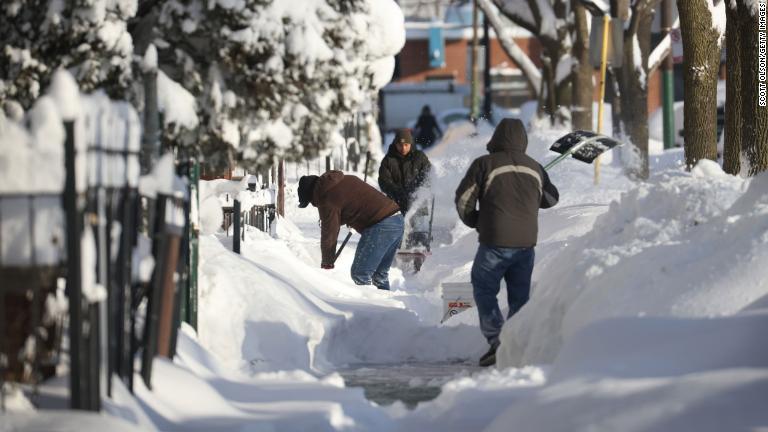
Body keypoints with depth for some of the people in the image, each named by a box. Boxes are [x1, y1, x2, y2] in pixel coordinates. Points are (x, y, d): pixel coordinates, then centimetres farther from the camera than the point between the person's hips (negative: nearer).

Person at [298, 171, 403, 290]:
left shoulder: (327, 200, -8)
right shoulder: (346, 179, 18)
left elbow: (329, 235, -3)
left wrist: (327, 264, 9)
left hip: (381, 226, -9)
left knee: (360, 275, -4)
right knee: (380, 275, 18)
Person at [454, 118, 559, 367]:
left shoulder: (484, 164, -4)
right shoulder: (534, 168, 11)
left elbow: (463, 199, -3)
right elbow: (551, 199, 23)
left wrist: (474, 222, 15)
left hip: (495, 242, -4)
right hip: (526, 242, 4)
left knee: (484, 291, 6)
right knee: (520, 297, 13)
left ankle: (496, 341, -10)